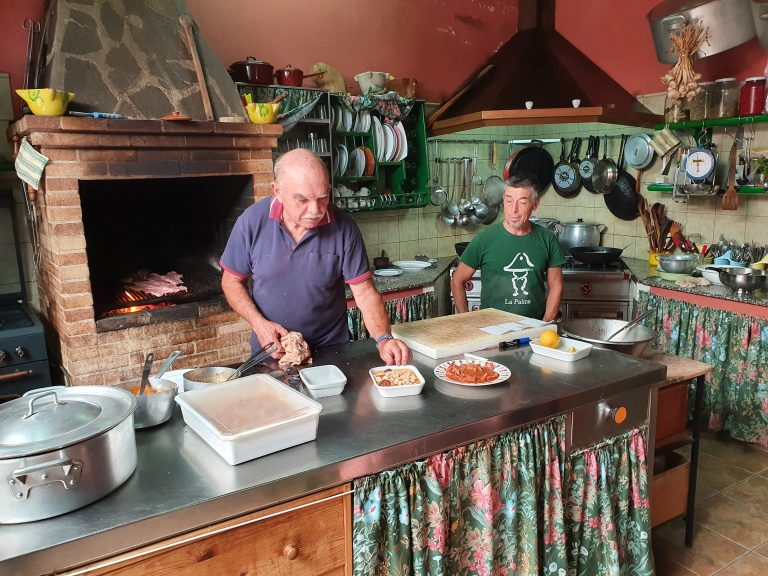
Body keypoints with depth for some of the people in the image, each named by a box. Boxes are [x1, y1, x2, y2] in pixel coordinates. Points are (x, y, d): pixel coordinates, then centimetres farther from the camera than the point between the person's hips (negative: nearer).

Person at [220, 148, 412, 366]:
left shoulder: (344, 227, -15)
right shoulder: (252, 221, -15)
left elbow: (365, 292, -12)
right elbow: (232, 281, -4)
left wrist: (384, 340, -27)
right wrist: (259, 324, -18)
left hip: (331, 350, -1)